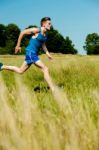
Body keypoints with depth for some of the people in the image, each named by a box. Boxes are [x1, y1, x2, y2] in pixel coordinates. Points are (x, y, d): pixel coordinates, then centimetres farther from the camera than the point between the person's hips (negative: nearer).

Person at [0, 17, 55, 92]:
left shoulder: (46, 34, 10)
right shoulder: (37, 30, -13)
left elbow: (43, 45, 24)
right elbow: (22, 33, -7)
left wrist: (48, 54, 10)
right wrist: (18, 45, -4)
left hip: (34, 53, 9)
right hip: (31, 52, -9)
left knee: (20, 71, 18)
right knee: (45, 69, -15)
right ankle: (53, 90, -13)